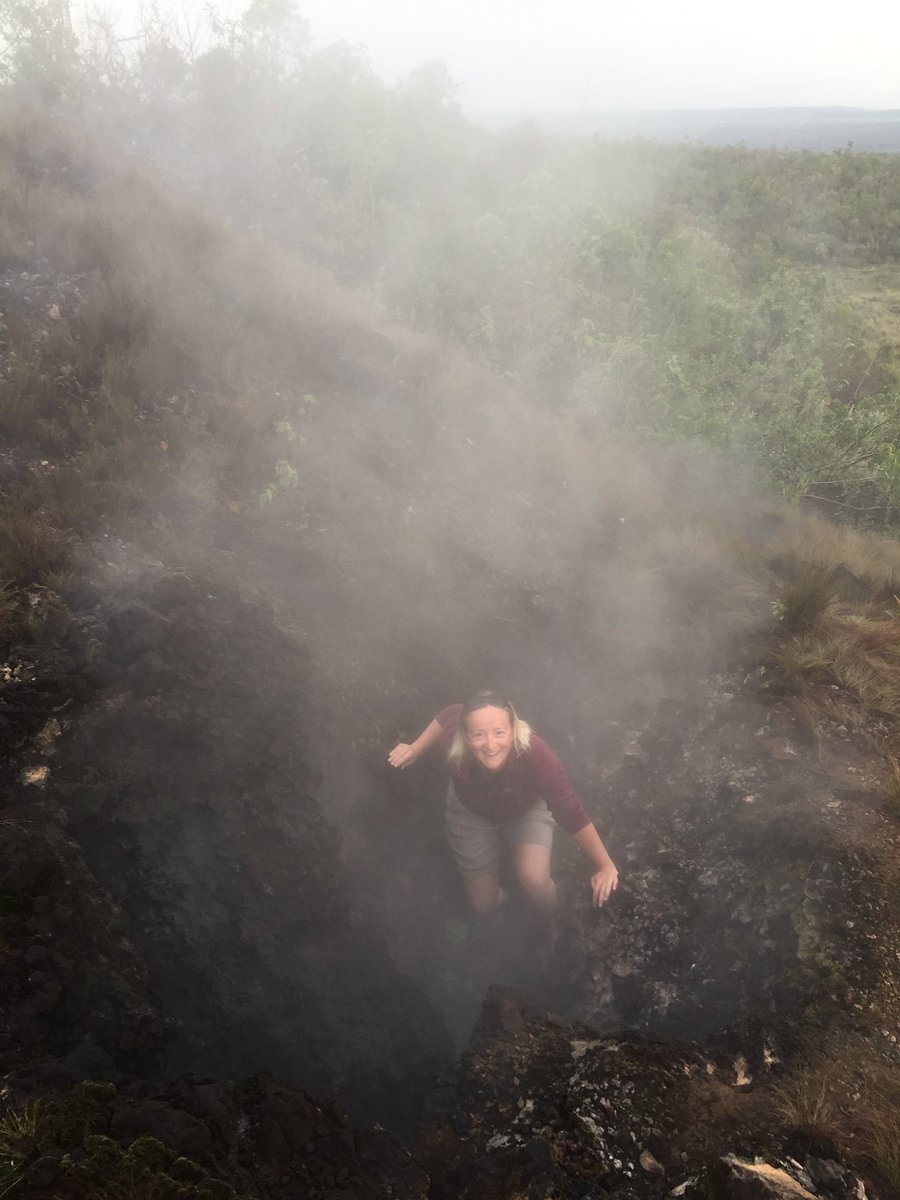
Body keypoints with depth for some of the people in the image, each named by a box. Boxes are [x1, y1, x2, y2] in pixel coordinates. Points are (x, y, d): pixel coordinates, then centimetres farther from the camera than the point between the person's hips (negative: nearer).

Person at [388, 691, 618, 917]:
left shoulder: (535, 755, -44)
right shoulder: (453, 742, -38)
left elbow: (572, 814, -33)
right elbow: (449, 715, -13)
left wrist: (605, 866, -24)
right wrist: (415, 749, -12)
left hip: (527, 809, -1)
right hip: (471, 811, 2)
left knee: (534, 880, -25)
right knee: (483, 902, 9)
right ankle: (498, 896, 47)